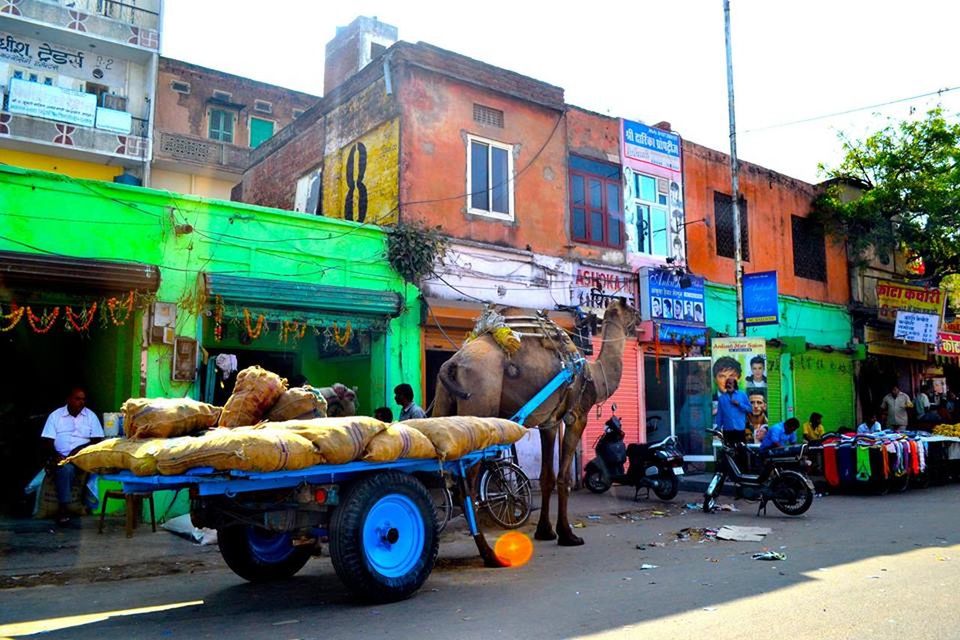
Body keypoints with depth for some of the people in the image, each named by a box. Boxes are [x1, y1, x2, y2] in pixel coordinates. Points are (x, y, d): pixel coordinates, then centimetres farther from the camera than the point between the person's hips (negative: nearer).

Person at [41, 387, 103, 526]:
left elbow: (97, 440, 1)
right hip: (61, 457, -1)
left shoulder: (91, 416, 9)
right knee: (66, 468, -34)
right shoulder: (55, 415, 8)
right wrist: (55, 455, -18)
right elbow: (48, 440, 2)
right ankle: (64, 507, -30)